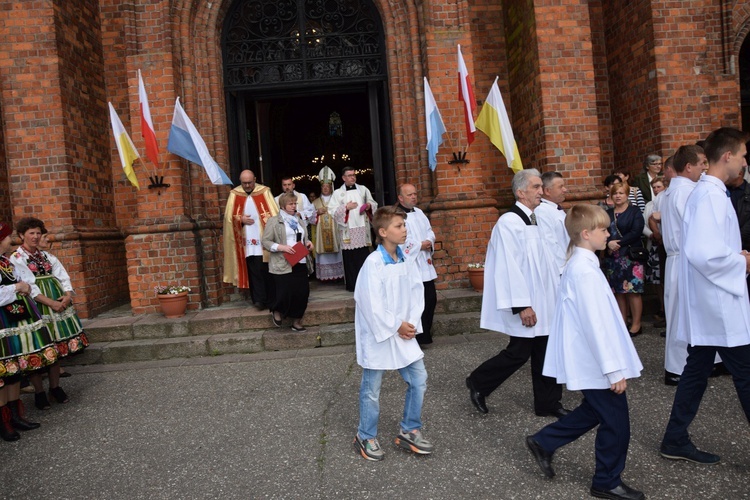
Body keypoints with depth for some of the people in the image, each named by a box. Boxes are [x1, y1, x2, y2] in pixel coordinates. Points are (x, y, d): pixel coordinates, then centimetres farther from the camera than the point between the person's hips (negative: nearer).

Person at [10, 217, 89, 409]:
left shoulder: (47, 256, 13)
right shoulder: (16, 259, -3)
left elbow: (63, 277, 7)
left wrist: (68, 295, -12)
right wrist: (50, 303, -19)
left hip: (59, 304, 5)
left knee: (56, 347, 9)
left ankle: (55, 387, 21)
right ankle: (39, 392, 12)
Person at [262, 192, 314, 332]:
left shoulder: (299, 220, 17)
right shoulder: (274, 221, -3)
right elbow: (265, 241, -7)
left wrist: (308, 243, 4)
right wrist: (281, 247, -19)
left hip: (300, 263, 6)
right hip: (283, 265, -6)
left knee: (303, 292, 3)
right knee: (286, 293, -5)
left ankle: (296, 321, 19)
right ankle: (277, 311, 28)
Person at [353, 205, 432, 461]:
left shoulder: (406, 260, 2)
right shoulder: (373, 262, -19)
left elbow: (417, 292, 5)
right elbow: (371, 304, -21)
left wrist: (411, 323, -6)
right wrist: (396, 327, -14)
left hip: (403, 332, 7)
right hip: (377, 335, -6)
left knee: (419, 380, 9)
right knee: (372, 389, 8)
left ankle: (409, 431, 28)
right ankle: (365, 437, 30)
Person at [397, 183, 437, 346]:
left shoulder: (419, 212, 15)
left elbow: (430, 232, 17)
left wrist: (430, 242, -5)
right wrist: (419, 246, -14)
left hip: (425, 265, 8)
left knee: (431, 299, 10)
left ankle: (425, 333, 25)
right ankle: (419, 337, 10)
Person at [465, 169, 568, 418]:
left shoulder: (535, 219, 11)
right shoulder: (509, 222, -17)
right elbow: (509, 267, -21)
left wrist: (559, 289, 14)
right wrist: (522, 305, -21)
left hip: (544, 300, 8)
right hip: (525, 303, -8)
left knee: (544, 352, 13)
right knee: (519, 352, 1)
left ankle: (548, 402, 26)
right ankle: (478, 383, 21)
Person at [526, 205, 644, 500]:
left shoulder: (577, 265, 9)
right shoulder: (586, 271, -23)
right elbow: (597, 324, -24)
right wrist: (614, 368, -19)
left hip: (588, 360, 10)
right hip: (596, 362, -10)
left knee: (594, 412, 23)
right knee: (616, 422, 6)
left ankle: (543, 443, 30)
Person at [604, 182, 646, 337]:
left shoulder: (634, 212, 2)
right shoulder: (608, 213, 14)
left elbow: (636, 232, -11)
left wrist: (618, 242, -15)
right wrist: (609, 243, -13)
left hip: (630, 256, -4)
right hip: (612, 258, 4)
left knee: (632, 291, -5)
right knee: (618, 291, 6)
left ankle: (636, 324, 4)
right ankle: (622, 323, 15)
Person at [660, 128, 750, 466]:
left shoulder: (706, 191, 13)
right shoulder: (711, 195, -18)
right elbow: (703, 253, -29)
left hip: (709, 302, 10)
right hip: (719, 303, -10)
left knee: (697, 371, 14)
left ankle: (676, 440, 24)